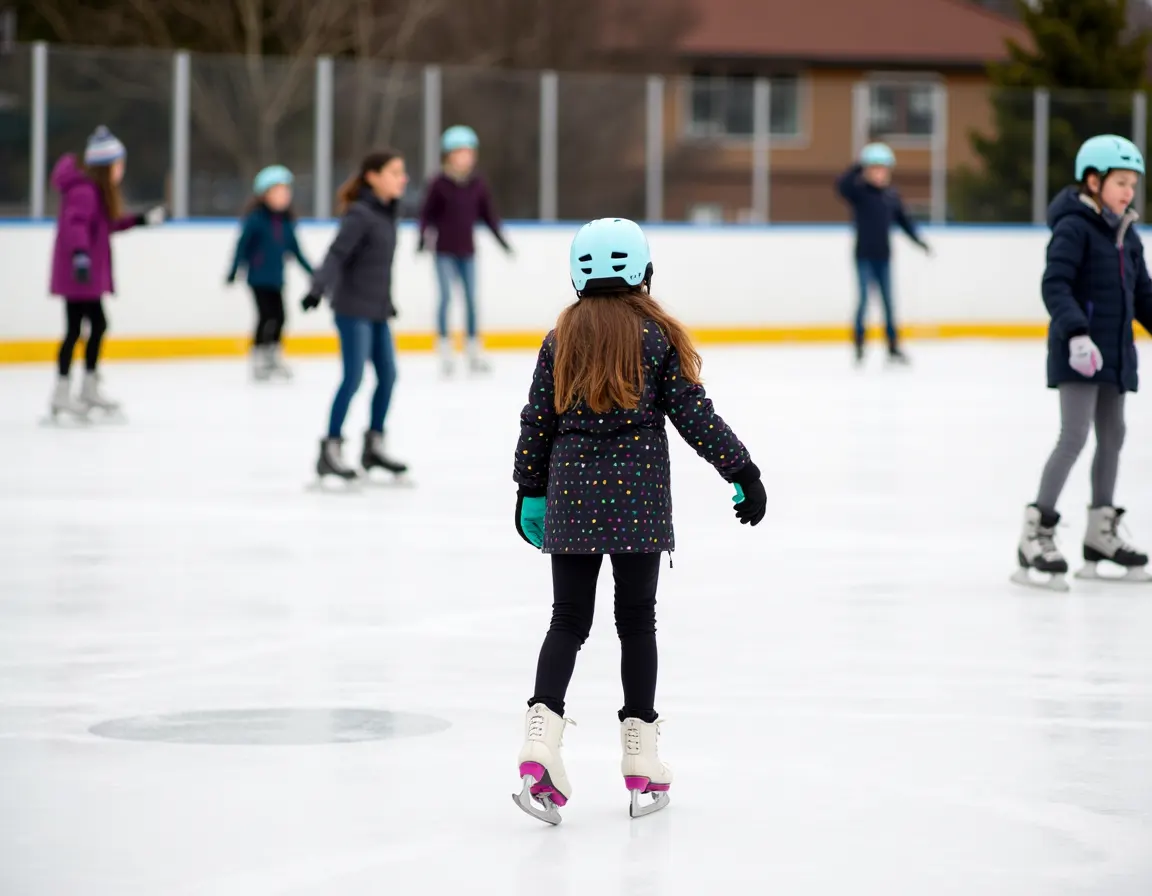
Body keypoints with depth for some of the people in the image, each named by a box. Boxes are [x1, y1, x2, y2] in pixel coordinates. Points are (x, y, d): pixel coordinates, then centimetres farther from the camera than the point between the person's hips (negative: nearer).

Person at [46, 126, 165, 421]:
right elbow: (75, 224, -33)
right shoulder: (83, 191, -19)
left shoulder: (99, 190, 13)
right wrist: (80, 254, -47)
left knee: (98, 324, 15)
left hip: (92, 275, 10)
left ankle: (89, 389, 24)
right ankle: (62, 394, 0)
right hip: (78, 274, -10)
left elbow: (107, 224, 23)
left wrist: (141, 220, 22)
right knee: (75, 328, -6)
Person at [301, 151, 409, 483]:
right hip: (354, 308, -8)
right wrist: (318, 289, -36)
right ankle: (330, 450, -4)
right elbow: (336, 255, -24)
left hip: (377, 310, 8)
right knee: (353, 378, -9)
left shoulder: (385, 212, 10)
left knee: (387, 374, 9)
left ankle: (374, 445, 21)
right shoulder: (360, 214, -15)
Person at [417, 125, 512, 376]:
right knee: (446, 296, -9)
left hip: (467, 251, 3)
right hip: (444, 251, -3)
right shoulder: (439, 184, -8)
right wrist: (423, 237, -15)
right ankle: (444, 348, 0)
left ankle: (474, 349, 14)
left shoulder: (478, 184, 2)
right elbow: (427, 213, -4)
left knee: (471, 298, 5)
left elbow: (488, 214, 10)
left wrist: (501, 239, 10)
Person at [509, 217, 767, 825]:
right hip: (638, 493, -2)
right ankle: (641, 761, 10)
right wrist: (742, 472, 2)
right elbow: (693, 412, -5)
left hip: (571, 495, 2)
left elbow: (538, 420, 7)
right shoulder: (657, 336, -4)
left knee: (569, 619, 7)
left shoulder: (562, 337, 4)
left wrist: (531, 490, 18)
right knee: (636, 620, 7)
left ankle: (541, 732, -14)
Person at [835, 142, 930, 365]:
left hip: (883, 257, 4)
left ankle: (894, 347, 15)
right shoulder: (859, 192, -8)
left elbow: (903, 220, 15)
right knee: (864, 299, -8)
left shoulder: (891, 196, 5)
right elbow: (842, 185, -28)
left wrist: (917, 239, 10)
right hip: (864, 256, -4)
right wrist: (857, 169, -37)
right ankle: (858, 344, 2)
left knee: (888, 301, 8)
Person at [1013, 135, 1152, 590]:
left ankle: (1101, 534, 25)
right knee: (1074, 435, -15)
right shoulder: (1074, 227, -13)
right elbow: (1055, 284, -23)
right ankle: (1036, 532, -12)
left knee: (1112, 436, 14)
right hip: (1078, 353, -9)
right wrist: (1076, 332, -33)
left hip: (1115, 352, 9)